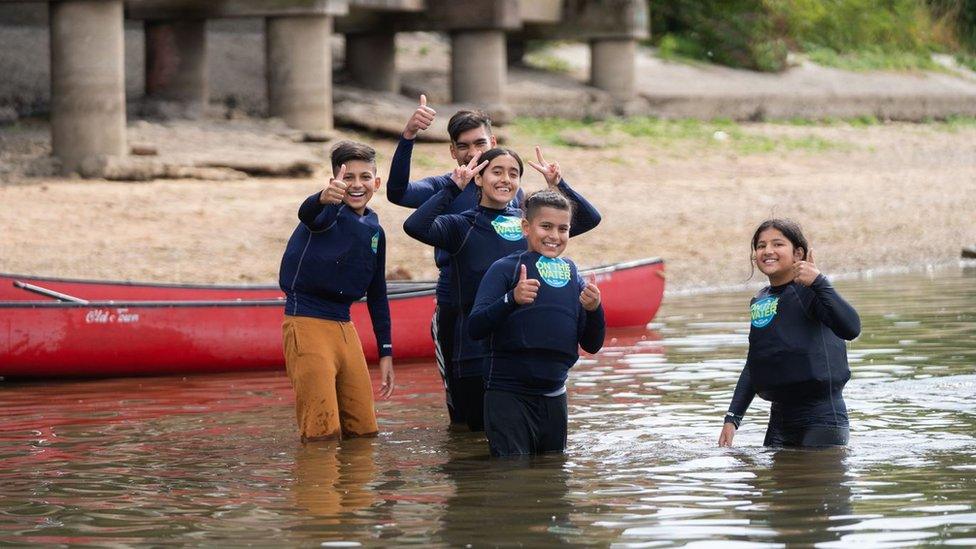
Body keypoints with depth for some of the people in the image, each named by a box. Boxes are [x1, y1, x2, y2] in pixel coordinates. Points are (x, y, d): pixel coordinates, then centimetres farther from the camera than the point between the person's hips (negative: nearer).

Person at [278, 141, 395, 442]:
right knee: (323, 435, -11)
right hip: (307, 323, -7)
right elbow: (307, 215, -36)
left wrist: (386, 353, 17)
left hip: (344, 327, 7)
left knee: (364, 431, 10)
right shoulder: (328, 212, -9)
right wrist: (322, 199, -60)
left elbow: (377, 296, 20)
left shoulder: (375, 231, 12)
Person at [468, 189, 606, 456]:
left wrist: (594, 311, -6)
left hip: (554, 397, 5)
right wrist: (512, 299, -29)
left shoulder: (572, 276, 11)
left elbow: (592, 345, 13)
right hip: (508, 396, -5)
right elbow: (475, 328, -15)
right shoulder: (505, 269, -4)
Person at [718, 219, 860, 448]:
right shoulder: (759, 302, 11)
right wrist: (732, 418, 17)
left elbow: (850, 329, -28)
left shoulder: (808, 291, -10)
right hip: (780, 419, 7)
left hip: (821, 421, -7)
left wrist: (819, 282, -35)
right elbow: (754, 365, 21)